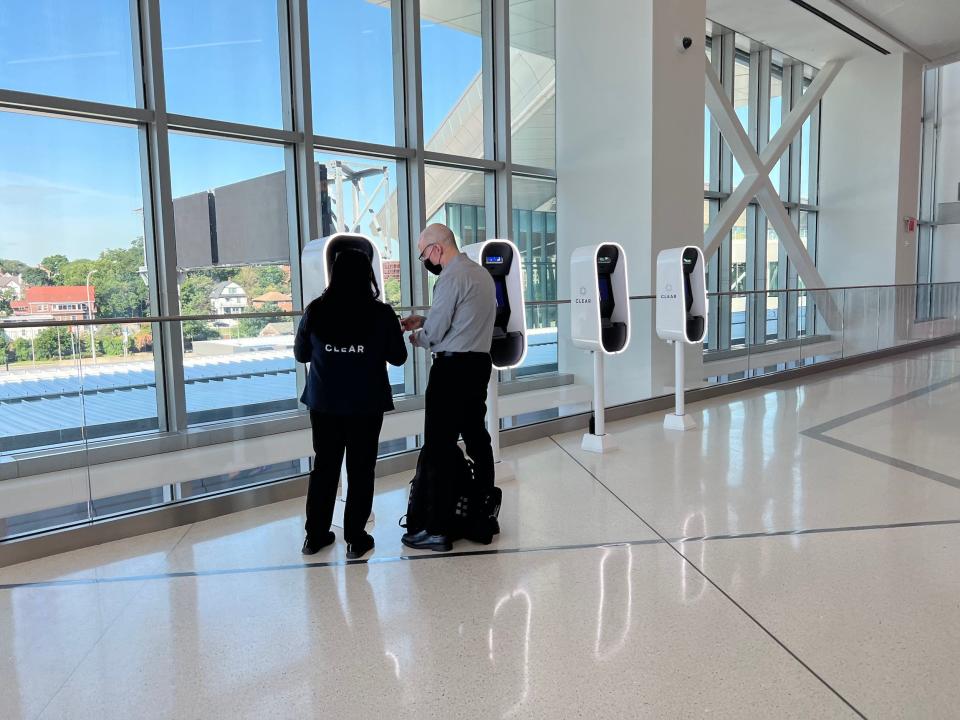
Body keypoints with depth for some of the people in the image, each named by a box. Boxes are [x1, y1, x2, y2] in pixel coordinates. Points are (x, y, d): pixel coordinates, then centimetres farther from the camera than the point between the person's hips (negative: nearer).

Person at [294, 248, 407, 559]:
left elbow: (301, 354, 7)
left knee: (324, 466, 15)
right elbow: (398, 357, -1)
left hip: (324, 403, 3)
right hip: (366, 404, -2)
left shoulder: (315, 311, -4)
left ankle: (315, 534, 25)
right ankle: (355, 539, 13)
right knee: (360, 469, 8)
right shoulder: (381, 313, -10)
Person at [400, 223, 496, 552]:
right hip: (480, 364, 10)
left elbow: (434, 333, -13)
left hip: (452, 368, -9)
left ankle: (438, 530, -1)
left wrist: (415, 336, 7)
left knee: (440, 447, -5)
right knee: (477, 438, 15)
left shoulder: (451, 277, -13)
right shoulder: (482, 273, 16)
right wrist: (424, 320, 17)